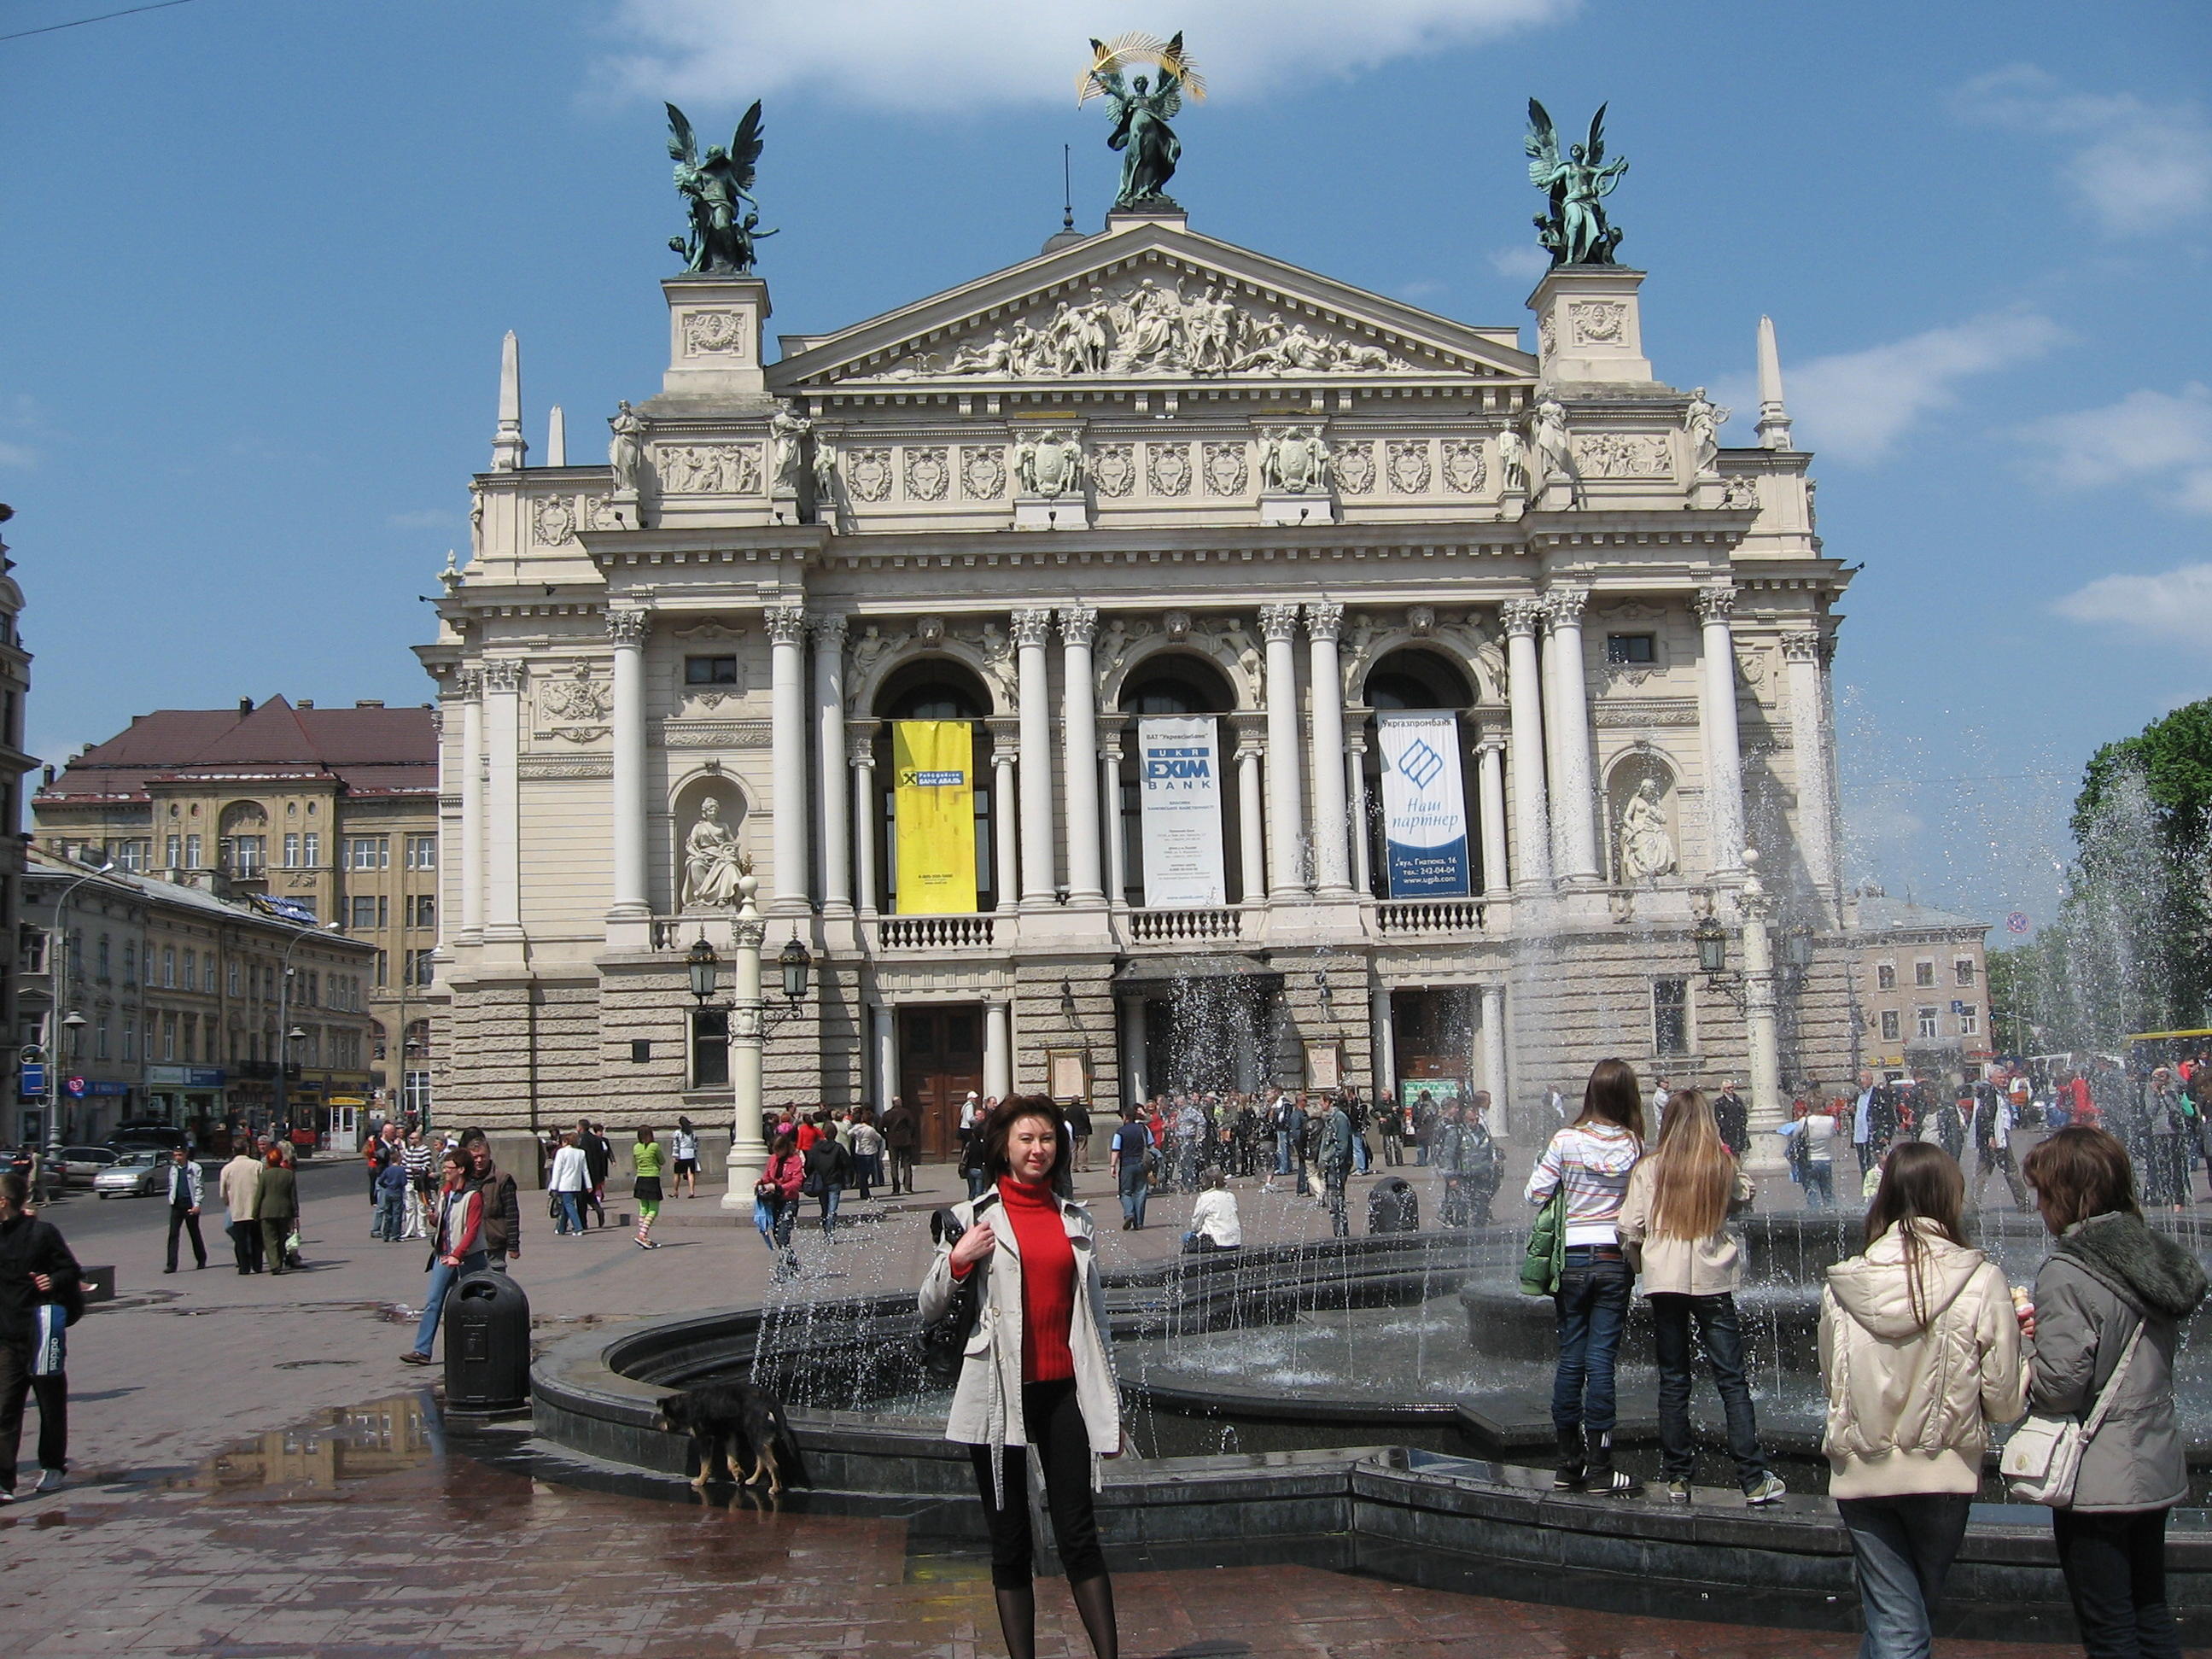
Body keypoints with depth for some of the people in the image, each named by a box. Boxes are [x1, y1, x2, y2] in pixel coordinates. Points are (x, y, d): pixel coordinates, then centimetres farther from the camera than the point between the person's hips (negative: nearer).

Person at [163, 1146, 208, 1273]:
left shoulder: (194, 1168, -4)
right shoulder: (173, 1169, 11)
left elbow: (200, 1187, -6)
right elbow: (171, 1186, 21)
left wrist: (197, 1204, -13)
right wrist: (171, 1199, 9)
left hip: (190, 1205, -4)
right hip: (177, 1205, 4)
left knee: (195, 1234, 7)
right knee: (173, 1234, -6)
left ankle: (201, 1260, 24)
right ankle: (172, 1265, -8)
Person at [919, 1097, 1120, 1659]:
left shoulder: (1075, 1218, 11)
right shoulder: (972, 1217, 2)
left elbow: (1094, 1312, 15)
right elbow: (929, 1311, 3)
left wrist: (1110, 1406, 13)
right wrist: (955, 1260, -16)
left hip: (1064, 1391, 2)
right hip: (999, 1395, -2)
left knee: (1078, 1533, 0)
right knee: (1010, 1542, 5)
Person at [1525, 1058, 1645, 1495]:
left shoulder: (1567, 1141, -8)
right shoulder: (1635, 1146, -5)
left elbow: (1535, 1193, -5)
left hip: (1571, 1258, 0)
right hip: (1615, 1259, 0)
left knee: (1570, 1359, 8)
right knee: (1602, 1360, 1)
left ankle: (1569, 1465, 14)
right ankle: (1599, 1469, 3)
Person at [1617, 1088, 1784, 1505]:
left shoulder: (1649, 1169, -2)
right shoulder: (1723, 1165, -2)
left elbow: (1629, 1229, -3)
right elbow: (1743, 1201, 18)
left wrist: (1641, 1269, 12)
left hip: (1663, 1281, 1)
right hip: (1712, 1282, -1)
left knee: (1673, 1381, 9)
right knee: (1731, 1381, 2)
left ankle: (1677, 1478, 13)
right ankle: (1754, 1480, -1)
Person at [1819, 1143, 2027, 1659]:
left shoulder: (1842, 1284, -6)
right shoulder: (1980, 1281, -13)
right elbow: (2005, 1403, -7)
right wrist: (2020, 1343, 10)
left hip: (1860, 1473, 1)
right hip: (1941, 1473, -1)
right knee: (1918, 1610, 21)